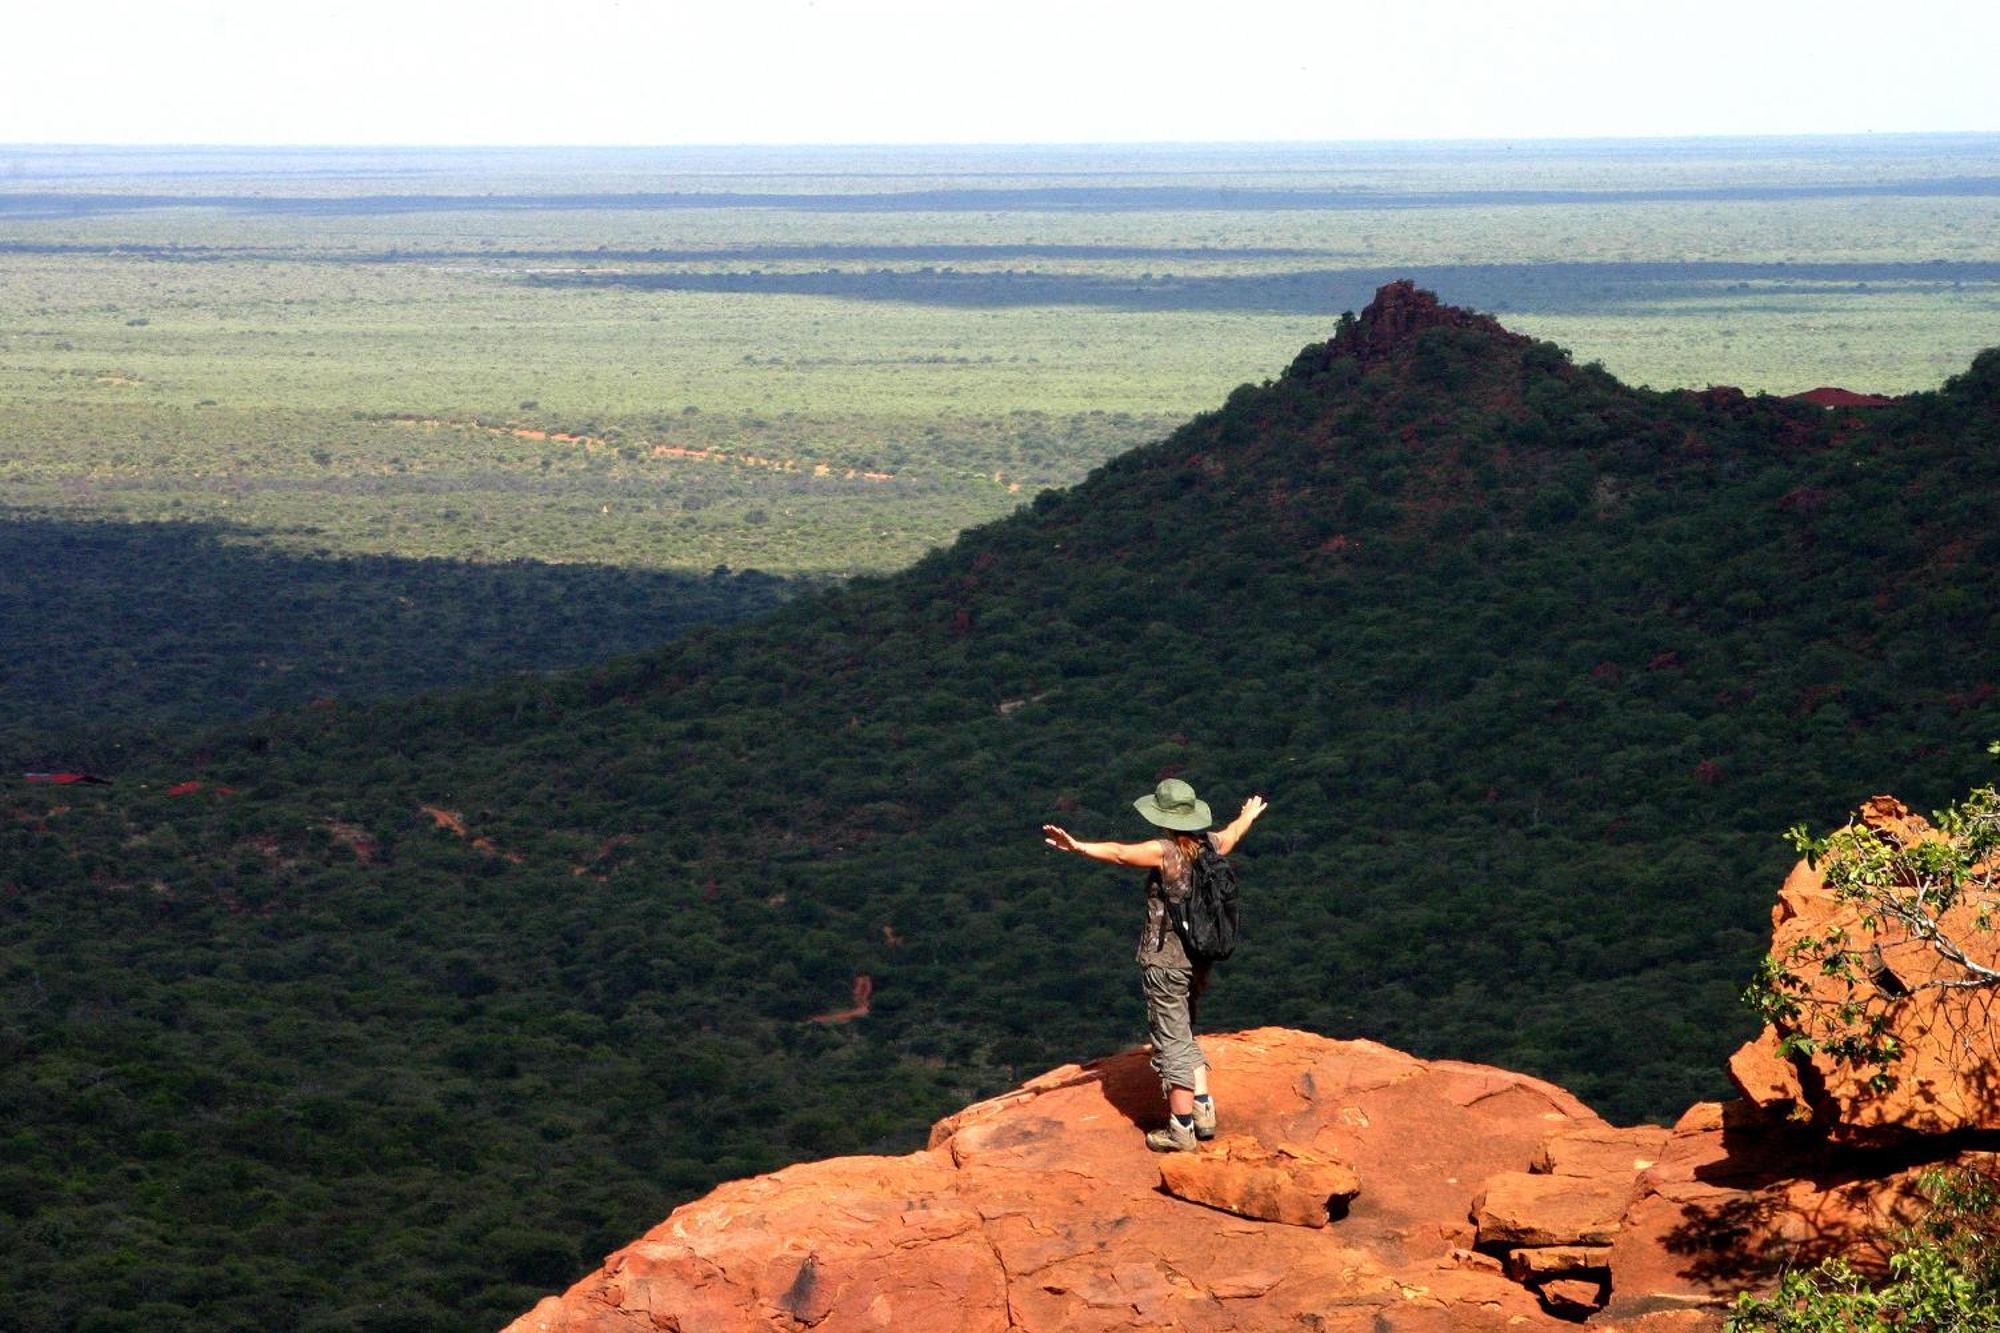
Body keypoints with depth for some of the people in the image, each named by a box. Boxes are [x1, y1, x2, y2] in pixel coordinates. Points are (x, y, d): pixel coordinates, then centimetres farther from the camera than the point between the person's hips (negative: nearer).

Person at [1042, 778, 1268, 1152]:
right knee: (1185, 1037, 23)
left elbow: (1120, 853, -35)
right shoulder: (1209, 846, 2)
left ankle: (1181, 1130, 3)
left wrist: (1076, 846, -47)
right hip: (1199, 960, 7)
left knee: (1172, 1043, 0)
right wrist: (1249, 815, 49)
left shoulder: (1167, 852, -18)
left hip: (1165, 963, -7)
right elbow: (1231, 834, 26)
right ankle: (1203, 1111, 21)